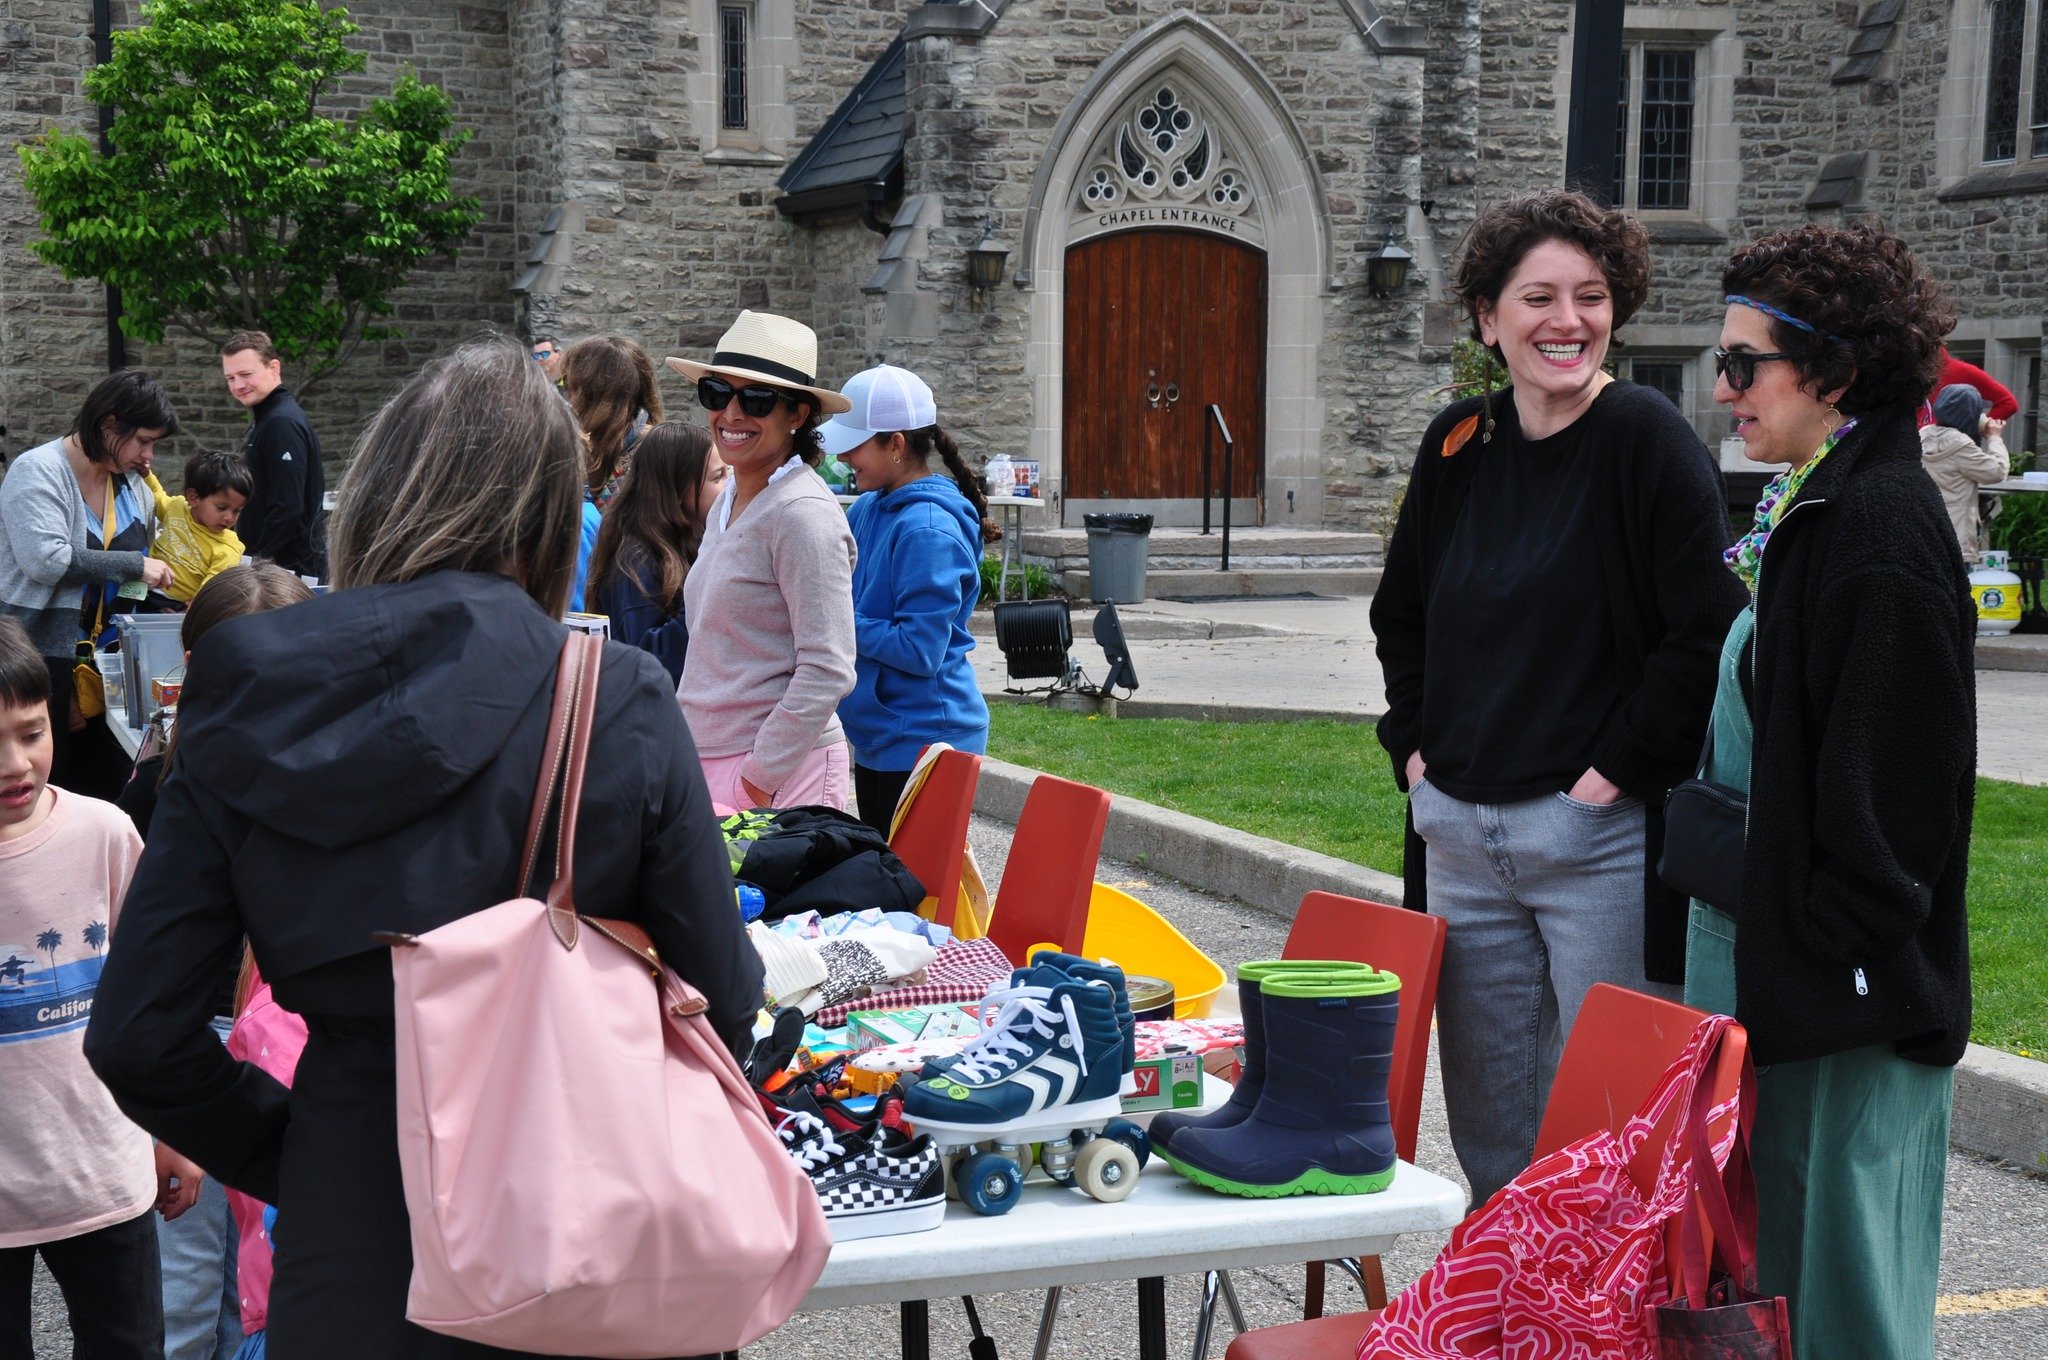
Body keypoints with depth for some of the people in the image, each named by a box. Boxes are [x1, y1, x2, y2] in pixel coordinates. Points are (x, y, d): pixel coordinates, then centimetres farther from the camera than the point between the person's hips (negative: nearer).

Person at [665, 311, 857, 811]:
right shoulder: (727, 503, 13)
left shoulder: (805, 515, -13)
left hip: (781, 769, -8)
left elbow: (828, 671, -18)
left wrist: (758, 780, -16)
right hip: (707, 760, 8)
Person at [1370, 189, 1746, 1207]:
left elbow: (1708, 631, -14)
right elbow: (1400, 614, 22)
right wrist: (1414, 744, 11)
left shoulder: (1647, 438, -9)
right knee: (1488, 1123, 15)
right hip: (1460, 832, 6)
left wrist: (1618, 768, -14)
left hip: (1600, 840, -6)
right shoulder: (1458, 444, 9)